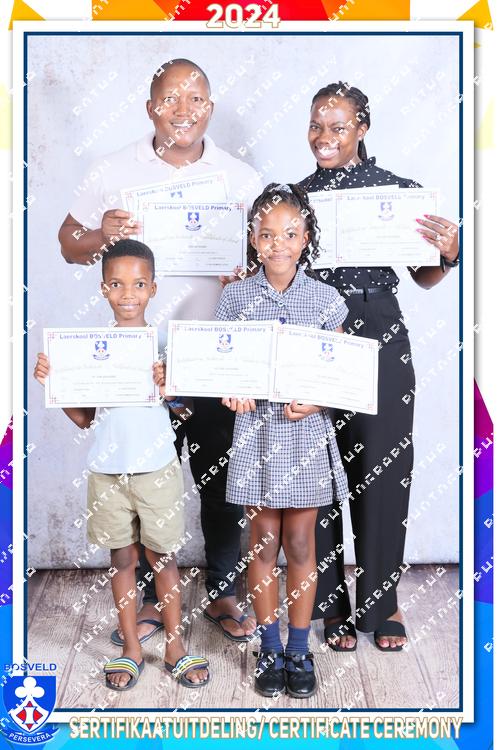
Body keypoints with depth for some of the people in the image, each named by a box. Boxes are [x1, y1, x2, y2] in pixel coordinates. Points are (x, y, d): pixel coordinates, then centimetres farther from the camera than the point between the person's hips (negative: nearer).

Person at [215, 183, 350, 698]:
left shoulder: (325, 300, 0)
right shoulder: (236, 298, 1)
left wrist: (317, 400, -15)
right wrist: (232, 392, -15)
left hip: (307, 430, 0)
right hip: (256, 427, 0)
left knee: (300, 543, 8)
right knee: (264, 541, 8)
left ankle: (299, 650, 23)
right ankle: (270, 650, 23)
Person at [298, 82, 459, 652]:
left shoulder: (399, 190, 3)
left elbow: (424, 278, 8)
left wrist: (448, 253, -11)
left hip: (380, 336, -1)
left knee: (382, 470, 3)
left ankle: (381, 601, 22)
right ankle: (329, 602, 21)